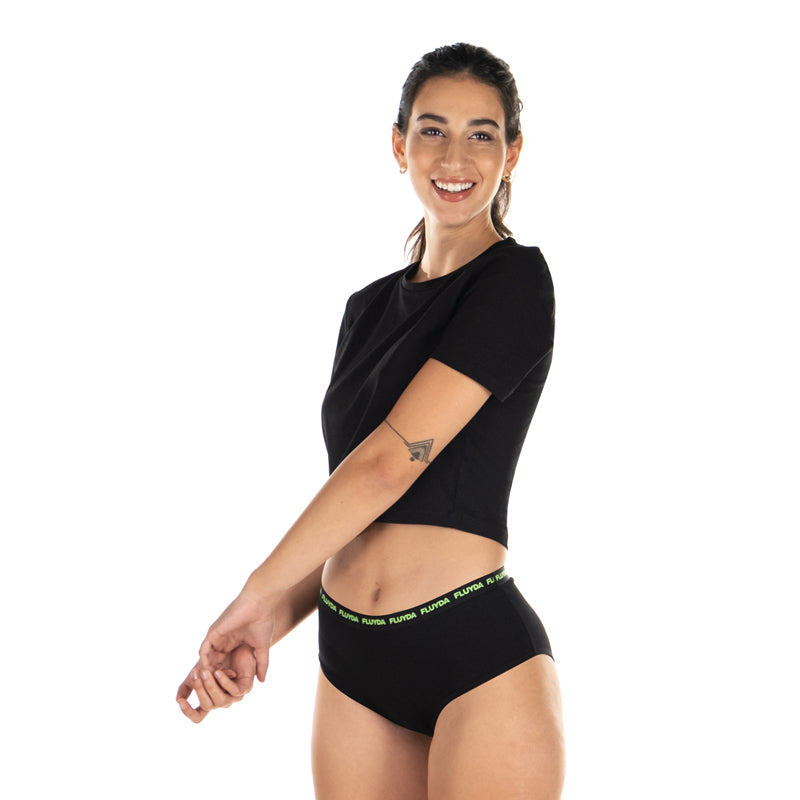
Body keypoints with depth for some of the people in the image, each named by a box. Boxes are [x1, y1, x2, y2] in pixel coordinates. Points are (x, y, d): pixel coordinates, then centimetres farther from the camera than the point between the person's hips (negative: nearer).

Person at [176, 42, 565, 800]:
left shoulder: (514, 281, -9)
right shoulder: (369, 308, 13)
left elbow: (391, 462, -15)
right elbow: (356, 513, 14)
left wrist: (257, 592, -7)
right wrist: (269, 624, -1)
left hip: (480, 655, -6)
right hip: (352, 658, 6)